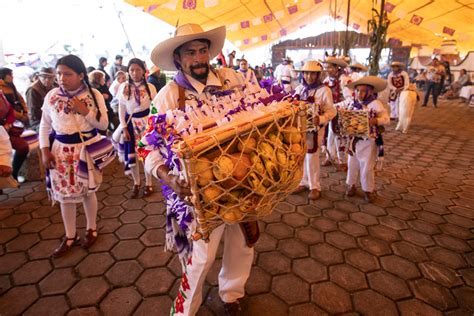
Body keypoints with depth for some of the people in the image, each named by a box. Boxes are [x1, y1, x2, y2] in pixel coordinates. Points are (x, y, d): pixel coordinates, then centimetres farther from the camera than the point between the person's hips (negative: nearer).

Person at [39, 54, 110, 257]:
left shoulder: (94, 95, -6)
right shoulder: (51, 96, -2)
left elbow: (104, 124, -6)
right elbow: (45, 126, 5)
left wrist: (85, 111, -19)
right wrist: (45, 151, -3)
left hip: (87, 148, -2)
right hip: (61, 150, 2)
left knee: (88, 191, 11)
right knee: (65, 194, 9)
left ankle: (91, 229, 33)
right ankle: (70, 236, 27)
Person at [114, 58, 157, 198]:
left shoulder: (150, 87, -4)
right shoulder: (123, 87, -2)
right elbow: (121, 109, 0)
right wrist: (124, 128, -5)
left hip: (146, 123, -1)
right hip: (130, 123, 2)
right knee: (131, 154, 7)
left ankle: (148, 183, 21)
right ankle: (136, 183, 27)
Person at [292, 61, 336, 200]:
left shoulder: (324, 90, -9)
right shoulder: (299, 88, 6)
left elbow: (331, 111, -9)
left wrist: (321, 119, -26)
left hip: (314, 128, -5)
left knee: (312, 157, 1)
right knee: (301, 156, 12)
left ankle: (315, 187, 17)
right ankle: (304, 183, 29)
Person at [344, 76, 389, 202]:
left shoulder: (375, 104, -12)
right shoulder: (352, 103, 3)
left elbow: (386, 118, -17)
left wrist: (375, 121, -34)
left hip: (368, 141, -4)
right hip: (353, 139, 5)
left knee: (367, 166, 4)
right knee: (352, 164, 15)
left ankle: (369, 189, 20)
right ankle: (351, 185, 32)